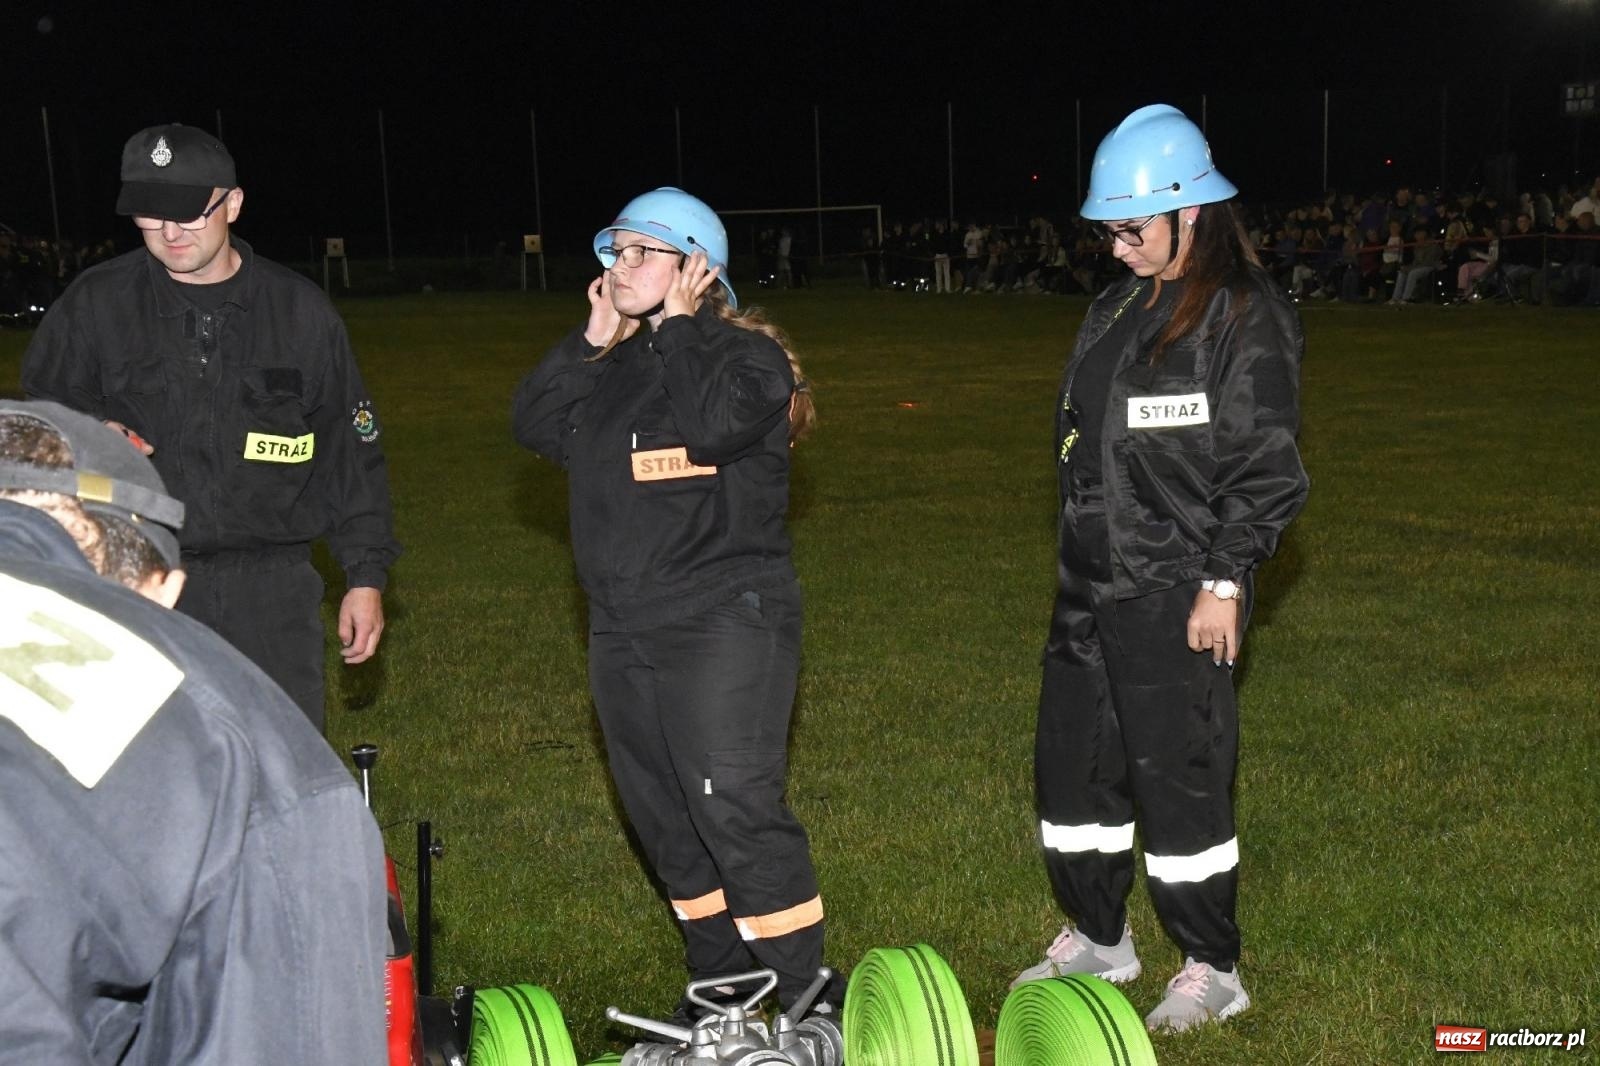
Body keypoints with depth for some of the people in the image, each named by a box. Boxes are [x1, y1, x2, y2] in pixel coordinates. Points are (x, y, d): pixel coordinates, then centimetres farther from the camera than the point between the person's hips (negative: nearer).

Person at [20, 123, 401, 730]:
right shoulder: (96, 303, 2)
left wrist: (366, 573, 5)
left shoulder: (300, 310, 3)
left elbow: (350, 449, 8)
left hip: (274, 587, 1)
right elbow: (41, 409, 16)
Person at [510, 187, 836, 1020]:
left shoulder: (746, 355, -6)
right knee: (662, 819, 13)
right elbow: (534, 425, 4)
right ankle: (721, 989, 27)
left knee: (735, 810, -14)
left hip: (723, 627, -8)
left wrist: (675, 325, -13)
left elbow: (712, 422, -26)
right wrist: (594, 340, -1)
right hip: (623, 631, 8)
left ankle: (808, 997, -4)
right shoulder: (611, 364, 14)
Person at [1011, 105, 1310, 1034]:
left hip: (1178, 597, -8)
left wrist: (1226, 582, -16)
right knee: (1071, 766, 14)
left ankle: (1214, 972, 18)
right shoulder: (1119, 310, 12)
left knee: (1178, 778, 0)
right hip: (1091, 587, 8)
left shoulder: (1248, 317, -12)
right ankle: (1099, 939, 33)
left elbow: (1266, 469, -14)